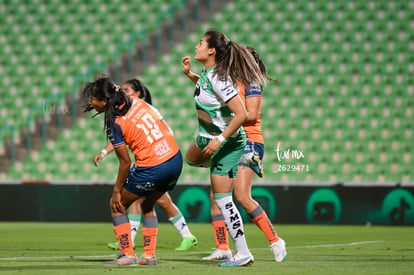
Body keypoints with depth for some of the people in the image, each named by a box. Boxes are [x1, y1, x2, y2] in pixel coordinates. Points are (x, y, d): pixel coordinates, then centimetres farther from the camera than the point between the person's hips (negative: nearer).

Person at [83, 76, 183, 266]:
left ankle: (128, 255, 9)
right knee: (147, 205, 27)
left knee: (117, 205, 12)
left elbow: (125, 161, -9)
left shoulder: (114, 124, -11)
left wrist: (117, 191, 0)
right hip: (175, 159, 7)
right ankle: (150, 255, 23)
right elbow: (165, 127, 14)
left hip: (152, 169, -7)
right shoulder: (138, 103, 7)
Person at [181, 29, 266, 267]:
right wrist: (188, 74, 12)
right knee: (191, 158, 38)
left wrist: (220, 139, -31)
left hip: (226, 143, -10)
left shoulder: (218, 78, -26)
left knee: (222, 200, -9)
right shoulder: (207, 73, 0)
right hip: (208, 138, 10)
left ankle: (243, 254, -6)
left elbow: (241, 114, -31)